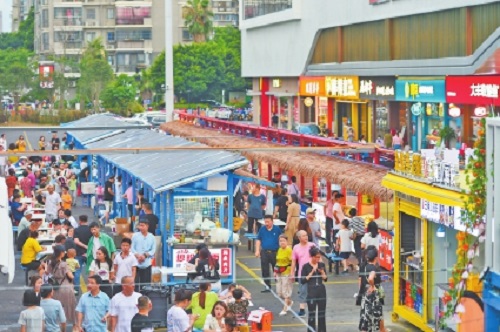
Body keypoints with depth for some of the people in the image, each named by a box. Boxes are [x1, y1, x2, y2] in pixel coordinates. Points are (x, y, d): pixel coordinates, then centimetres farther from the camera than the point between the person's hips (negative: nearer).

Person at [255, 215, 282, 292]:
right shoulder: (262, 229, 2)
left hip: (275, 252, -2)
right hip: (264, 252, 2)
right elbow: (258, 240, 8)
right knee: (265, 270, 4)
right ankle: (267, 286, 13)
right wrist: (257, 250, 0)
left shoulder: (277, 229, -4)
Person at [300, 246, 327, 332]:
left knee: (322, 312, 10)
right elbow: (302, 281, -12)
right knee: (311, 313, -1)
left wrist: (322, 272, -13)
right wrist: (312, 272, -16)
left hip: (321, 290, 4)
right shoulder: (306, 266, -8)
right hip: (311, 291, -4)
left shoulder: (321, 265, 3)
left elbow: (325, 279, 6)